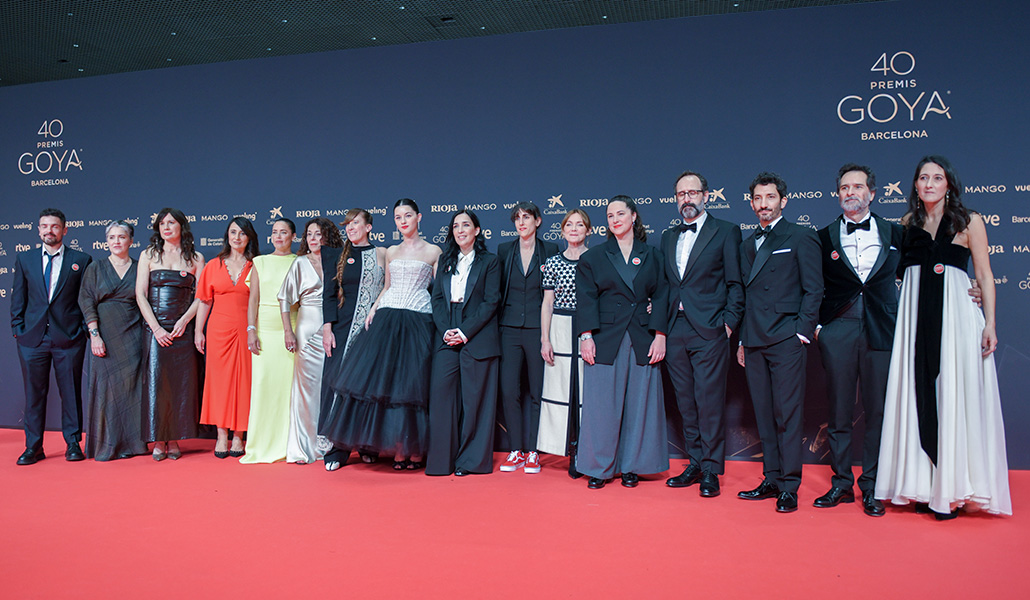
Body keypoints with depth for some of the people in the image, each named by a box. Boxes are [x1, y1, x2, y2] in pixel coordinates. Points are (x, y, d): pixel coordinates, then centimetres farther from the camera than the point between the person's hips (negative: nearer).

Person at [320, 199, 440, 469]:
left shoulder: (433, 251, 6)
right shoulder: (390, 252, 17)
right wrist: (373, 309, 5)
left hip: (417, 322, -4)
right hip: (387, 319, 4)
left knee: (411, 383, -5)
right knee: (384, 379, -3)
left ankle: (414, 450, 4)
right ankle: (397, 449, 4)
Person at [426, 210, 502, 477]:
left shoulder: (490, 261, 3)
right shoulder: (446, 260, 16)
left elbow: (490, 302, -4)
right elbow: (437, 298, 11)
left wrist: (466, 331, -12)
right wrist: (445, 330, -5)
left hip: (477, 339, -4)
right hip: (447, 338, 4)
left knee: (474, 398, 0)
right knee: (441, 393, -2)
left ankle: (471, 460, 11)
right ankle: (443, 459, 8)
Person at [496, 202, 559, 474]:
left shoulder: (550, 250, 4)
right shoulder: (504, 250, 10)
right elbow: (498, 290, 14)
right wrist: (497, 323, 7)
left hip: (538, 327, -1)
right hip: (510, 329, 2)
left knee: (537, 391, 2)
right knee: (509, 391, -3)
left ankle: (532, 452, 12)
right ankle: (515, 450, 10)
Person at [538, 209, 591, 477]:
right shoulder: (553, 262, 8)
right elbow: (547, 303, 7)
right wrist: (545, 339, 1)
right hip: (560, 329, 1)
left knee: (587, 388, -2)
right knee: (560, 387, 1)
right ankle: (571, 453, 12)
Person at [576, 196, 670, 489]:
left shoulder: (651, 256, 10)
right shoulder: (594, 257, 8)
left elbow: (660, 297, 6)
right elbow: (586, 298, 2)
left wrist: (660, 335, -3)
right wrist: (586, 336, -8)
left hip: (643, 341, 1)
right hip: (605, 340, -1)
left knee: (639, 404, 5)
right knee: (602, 405, 0)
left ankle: (631, 467, 17)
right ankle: (599, 468, 11)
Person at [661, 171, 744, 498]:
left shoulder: (726, 232, 1)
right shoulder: (668, 237, 17)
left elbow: (735, 283, -1)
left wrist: (729, 322, -9)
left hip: (709, 330, -5)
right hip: (675, 331, 5)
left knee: (709, 401, -3)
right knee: (686, 402, 10)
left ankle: (711, 470, 8)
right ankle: (695, 464, 21)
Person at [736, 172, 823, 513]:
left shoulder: (801, 238, 2)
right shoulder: (748, 245, 19)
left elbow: (813, 290, -3)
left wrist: (803, 332, -10)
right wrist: (742, 340, 14)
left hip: (787, 341, -6)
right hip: (755, 342, 6)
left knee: (787, 415, -4)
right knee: (764, 416, 9)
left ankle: (789, 487, 3)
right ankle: (771, 480, 17)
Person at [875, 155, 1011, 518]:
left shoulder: (969, 222, 3)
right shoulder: (908, 224, 12)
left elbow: (984, 276, 2)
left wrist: (990, 323, -5)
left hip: (955, 315, -3)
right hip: (914, 316, 3)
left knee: (953, 396, -3)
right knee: (919, 397, 4)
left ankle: (952, 490, 6)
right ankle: (923, 487, 12)